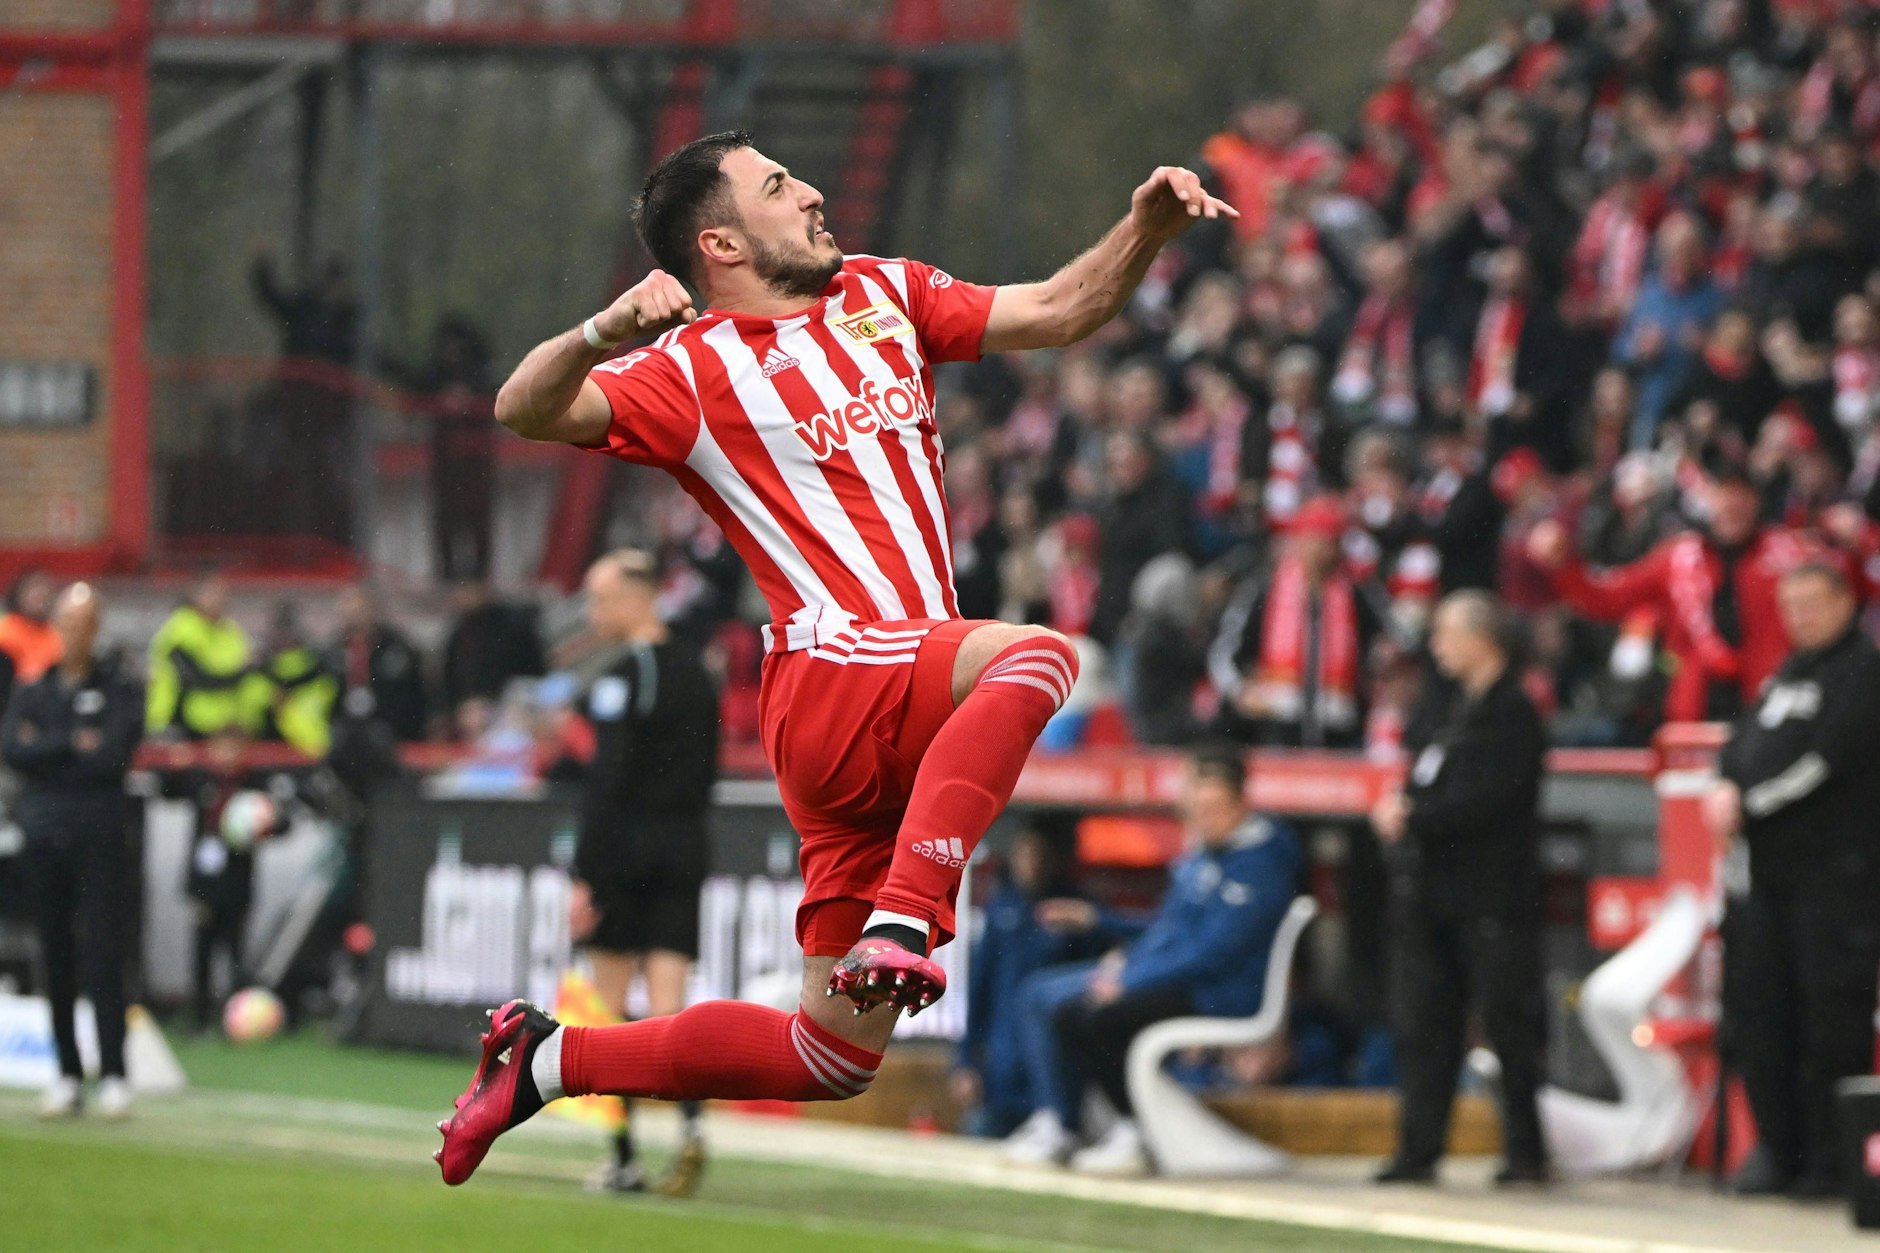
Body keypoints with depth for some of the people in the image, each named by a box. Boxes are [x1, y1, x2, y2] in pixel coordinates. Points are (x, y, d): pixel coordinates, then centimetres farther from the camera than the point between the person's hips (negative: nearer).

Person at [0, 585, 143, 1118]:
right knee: (56, 958, 5)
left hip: (100, 838, -4)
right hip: (45, 834, 4)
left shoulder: (121, 690, 3)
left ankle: (113, 1074, -8)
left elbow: (113, 755, -10)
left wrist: (44, 750, -4)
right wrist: (73, 744, -10)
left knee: (103, 954, -9)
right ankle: (68, 1073, 10)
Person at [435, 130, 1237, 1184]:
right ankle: (899, 930, -42)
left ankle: (548, 1061, 19)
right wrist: (605, 333, -33)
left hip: (904, 717, 7)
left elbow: (1056, 312, 18)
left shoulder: (883, 296, 19)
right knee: (1037, 654, -35)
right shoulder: (695, 369, 0)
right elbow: (528, 410, -13)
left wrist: (1146, 233, 0)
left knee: (835, 1056, 7)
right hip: (835, 673, -7)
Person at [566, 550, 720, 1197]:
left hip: (625, 848, -6)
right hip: (684, 847, 6)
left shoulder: (623, 678, -13)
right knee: (669, 1003, 0)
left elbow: (607, 781, -17)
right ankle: (691, 1125, -25)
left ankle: (623, 1159, 7)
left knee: (610, 1007, 5)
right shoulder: (696, 672, 12)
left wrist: (585, 876, -17)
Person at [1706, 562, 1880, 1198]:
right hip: (1771, 870, 8)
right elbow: (1748, 737, 16)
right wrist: (1727, 786, -5)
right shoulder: (1789, 672, 21)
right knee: (1761, 1011, 6)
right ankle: (1778, 1149, 13)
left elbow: (1824, 757, -15)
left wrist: (1749, 803, -14)